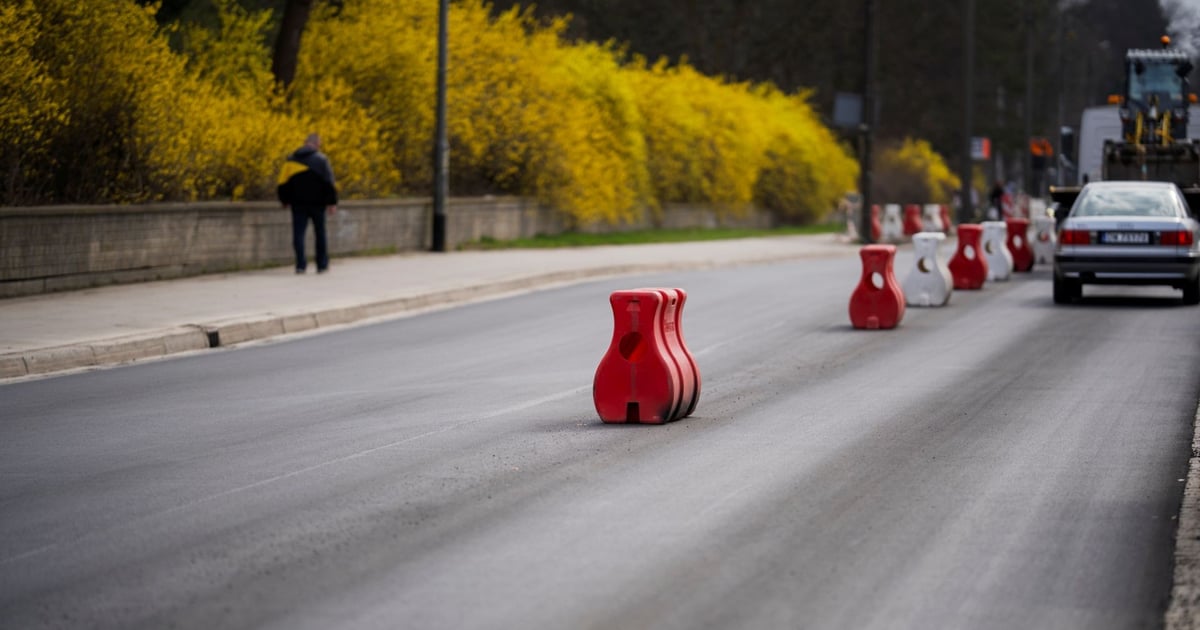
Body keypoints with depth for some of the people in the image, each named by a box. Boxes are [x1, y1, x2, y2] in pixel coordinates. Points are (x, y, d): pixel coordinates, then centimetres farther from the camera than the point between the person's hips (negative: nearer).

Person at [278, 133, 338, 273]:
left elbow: (283, 182, 6)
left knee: (298, 233, 1)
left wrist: (285, 201, 17)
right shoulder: (321, 159, -4)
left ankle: (301, 264, -12)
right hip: (317, 203, -1)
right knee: (320, 233, 11)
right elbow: (329, 183, -8)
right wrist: (332, 203, -5)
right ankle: (322, 264, 15)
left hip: (298, 204, 1)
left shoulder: (291, 160, 4)